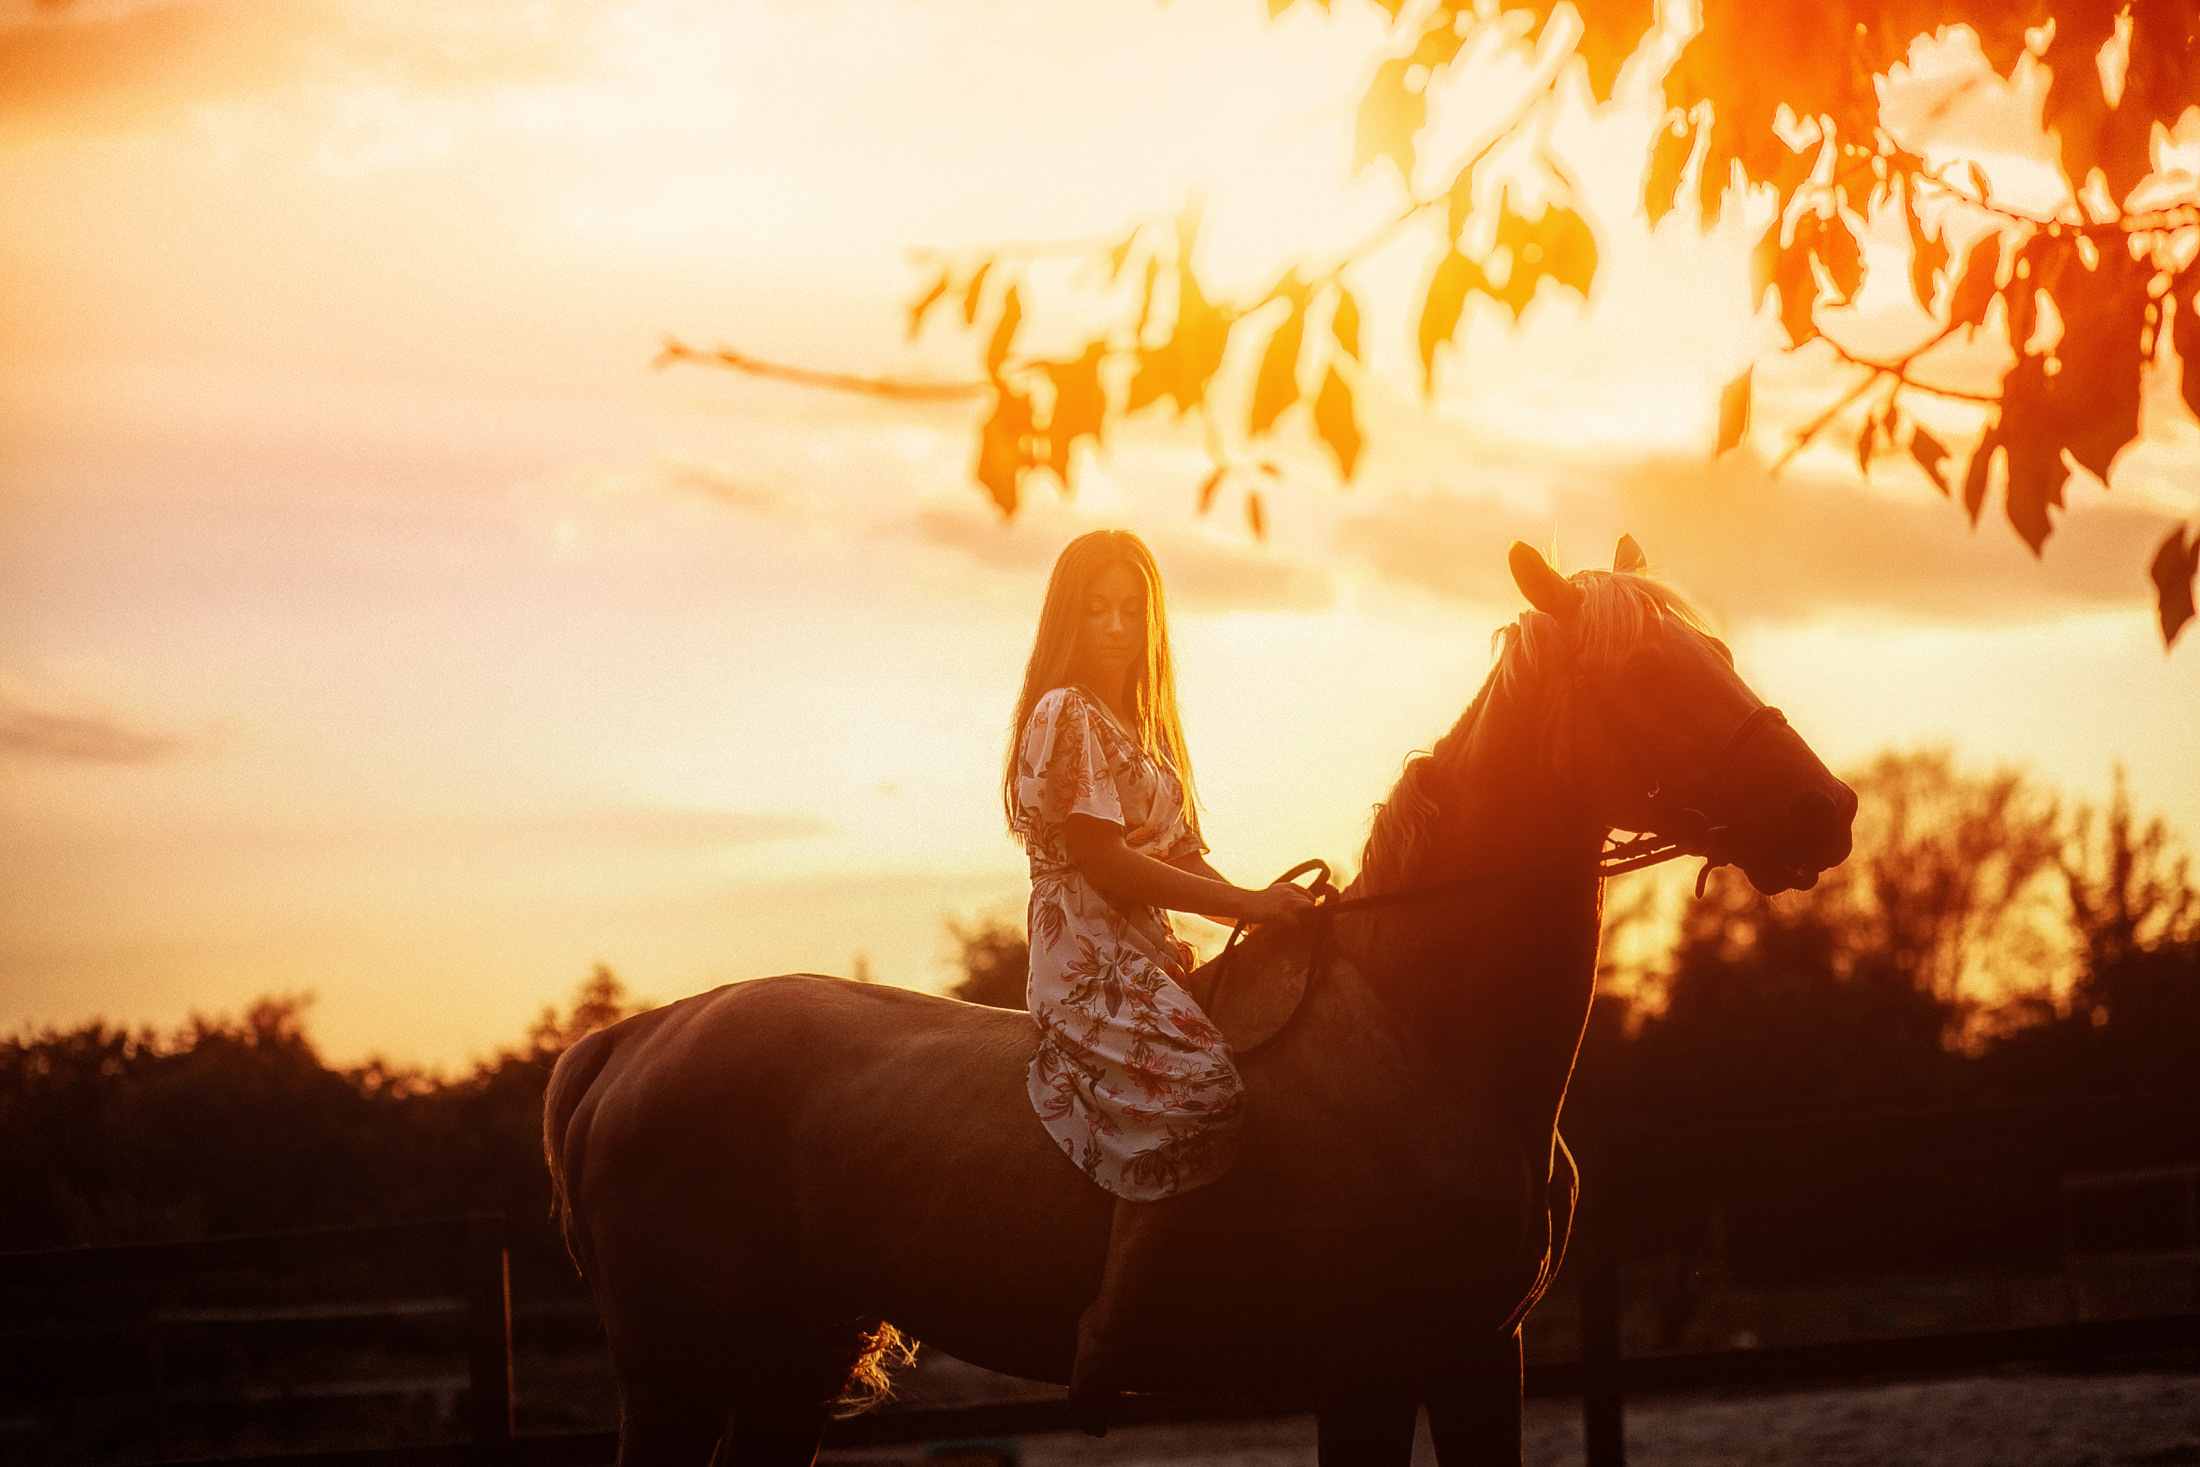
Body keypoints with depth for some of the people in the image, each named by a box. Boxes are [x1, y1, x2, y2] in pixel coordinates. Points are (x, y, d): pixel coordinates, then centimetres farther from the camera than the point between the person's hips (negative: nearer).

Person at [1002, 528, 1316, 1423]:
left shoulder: (1141, 725, 22)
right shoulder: (1068, 713, -7)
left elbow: (1178, 856, 20)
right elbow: (1104, 861, -15)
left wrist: (1259, 905, 2)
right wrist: (1246, 903, -15)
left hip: (1147, 952, 10)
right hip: (1091, 956, -10)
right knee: (1196, 1088, -32)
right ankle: (1107, 1338, -29)